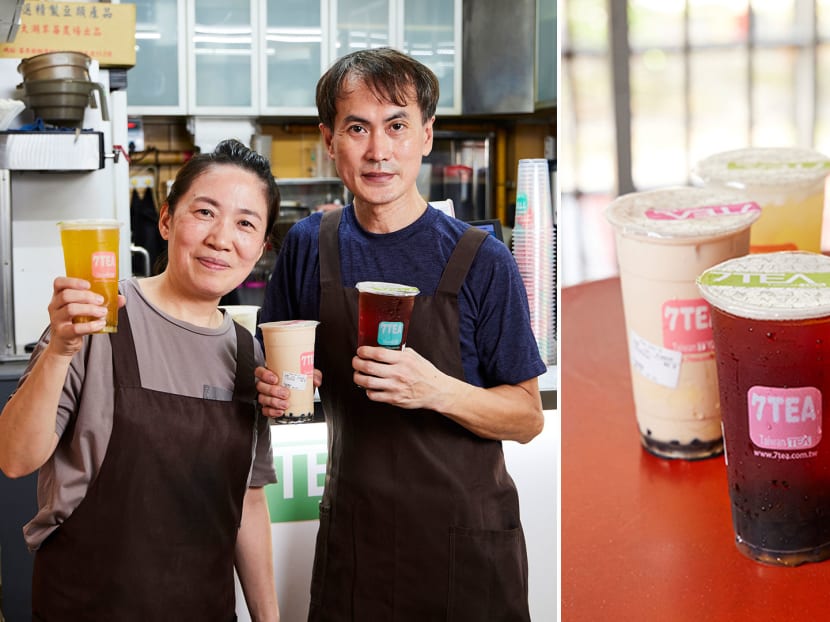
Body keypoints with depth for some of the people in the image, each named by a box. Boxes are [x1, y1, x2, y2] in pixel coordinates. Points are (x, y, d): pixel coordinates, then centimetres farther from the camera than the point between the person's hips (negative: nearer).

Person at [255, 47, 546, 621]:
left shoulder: (480, 261, -12)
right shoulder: (309, 245, -2)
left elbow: (527, 418, -9)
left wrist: (437, 390, -26)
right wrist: (274, 389, -11)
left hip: (466, 544, -2)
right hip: (351, 534, 3)